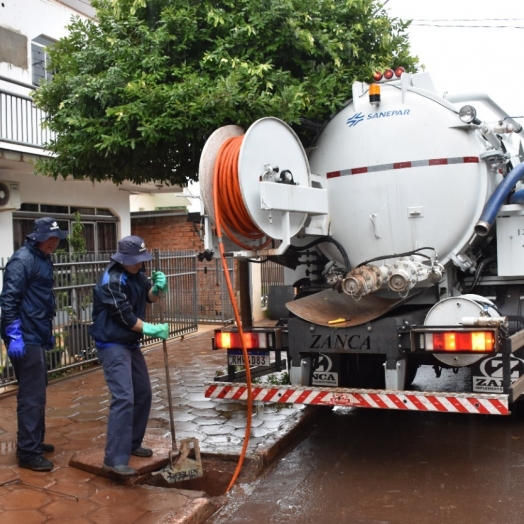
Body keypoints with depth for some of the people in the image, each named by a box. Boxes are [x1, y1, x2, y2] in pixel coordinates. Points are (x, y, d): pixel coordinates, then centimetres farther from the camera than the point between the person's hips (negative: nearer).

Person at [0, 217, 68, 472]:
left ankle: (33, 442, 29)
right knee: (32, 394, -6)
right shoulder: (22, 260, -15)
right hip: (24, 338, -10)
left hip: (36, 336, 10)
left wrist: (48, 332, 24)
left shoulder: (44, 259, 15)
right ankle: (28, 452, 1)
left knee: (36, 391, 17)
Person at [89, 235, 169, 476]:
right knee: (123, 398, -18)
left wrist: (157, 287, -12)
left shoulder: (135, 273, 4)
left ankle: (132, 443, 30)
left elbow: (149, 297, 10)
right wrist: (153, 329, -12)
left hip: (131, 343, 9)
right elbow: (125, 317, -21)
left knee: (143, 394, 15)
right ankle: (115, 459, -15)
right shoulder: (112, 280, -22)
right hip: (112, 345, -9)